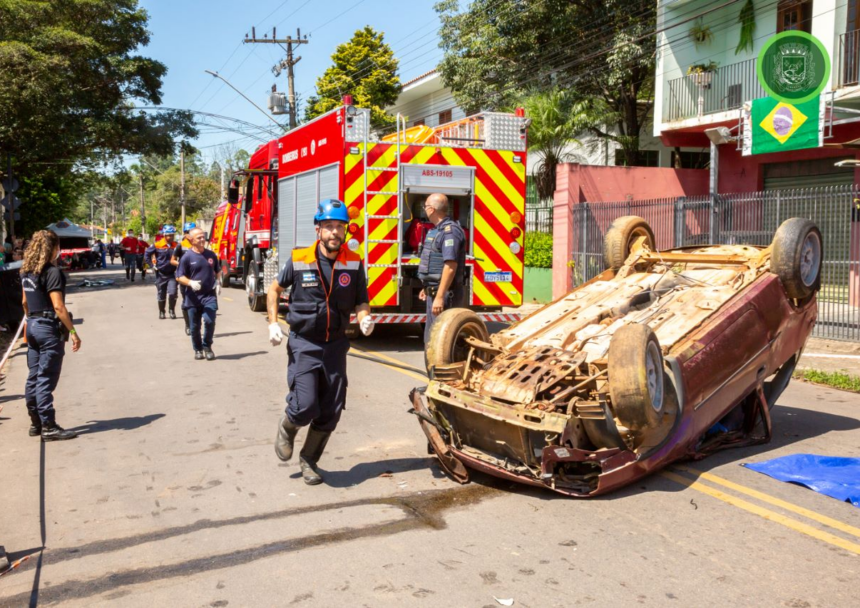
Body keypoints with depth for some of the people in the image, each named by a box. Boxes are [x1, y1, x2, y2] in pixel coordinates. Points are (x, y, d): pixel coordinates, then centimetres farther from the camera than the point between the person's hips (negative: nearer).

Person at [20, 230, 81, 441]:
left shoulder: (27, 271, 10)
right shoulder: (52, 272, -15)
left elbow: (25, 302, 16)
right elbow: (58, 306, -20)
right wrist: (73, 332, -17)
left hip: (33, 326, 8)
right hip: (49, 328, -8)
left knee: (33, 377, 13)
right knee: (46, 379, -5)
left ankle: (35, 423, 21)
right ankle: (49, 427, 0)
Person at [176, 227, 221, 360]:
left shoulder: (211, 255, 7)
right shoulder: (187, 256, -4)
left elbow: (217, 271, 22)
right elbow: (179, 276, -3)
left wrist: (218, 283, 6)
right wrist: (191, 283, -20)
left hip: (209, 295, 1)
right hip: (193, 296, -1)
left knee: (209, 320, -13)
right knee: (194, 326, 6)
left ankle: (207, 347, 7)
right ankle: (198, 349, 24)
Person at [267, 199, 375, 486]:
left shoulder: (354, 263, -3)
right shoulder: (299, 260, -7)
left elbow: (361, 301, 5)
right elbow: (275, 289, 8)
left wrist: (364, 318, -17)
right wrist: (273, 323, -1)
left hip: (335, 345, 3)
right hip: (303, 344, -2)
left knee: (331, 411, 4)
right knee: (306, 406, -12)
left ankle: (309, 459, 27)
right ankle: (286, 428, 24)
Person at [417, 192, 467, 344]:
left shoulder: (450, 230, -17)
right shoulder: (438, 230, 14)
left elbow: (450, 266, -24)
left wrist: (440, 297, -27)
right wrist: (428, 288, 26)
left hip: (445, 294, -10)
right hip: (435, 291, 10)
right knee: (431, 338, 18)